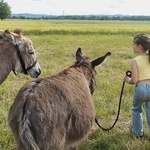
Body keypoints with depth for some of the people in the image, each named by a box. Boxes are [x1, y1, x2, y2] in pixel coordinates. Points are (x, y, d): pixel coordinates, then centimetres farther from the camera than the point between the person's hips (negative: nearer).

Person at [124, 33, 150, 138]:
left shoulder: (135, 61, -10)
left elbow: (134, 80, -14)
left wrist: (128, 80, 6)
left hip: (141, 88, -3)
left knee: (137, 110, 22)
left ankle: (138, 132, 36)